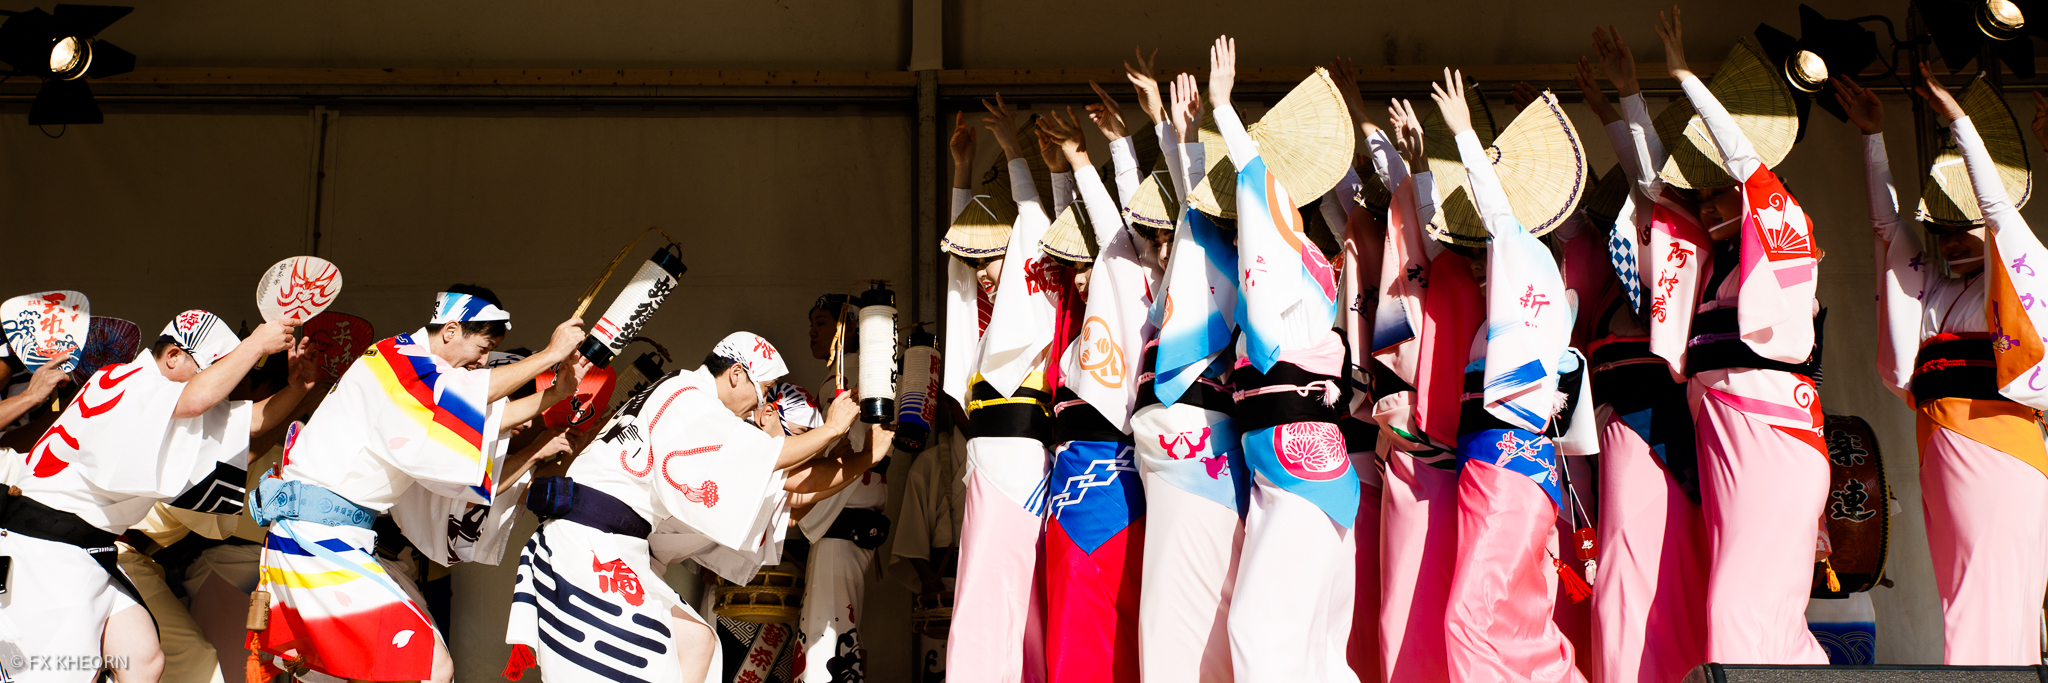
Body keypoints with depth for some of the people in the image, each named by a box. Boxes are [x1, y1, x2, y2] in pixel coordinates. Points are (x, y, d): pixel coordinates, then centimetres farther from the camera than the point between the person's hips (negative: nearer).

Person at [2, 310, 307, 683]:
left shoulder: (147, 393, 16)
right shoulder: (122, 382, -13)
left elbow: (250, 419, 12)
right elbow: (196, 399, -33)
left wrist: (296, 387, -4)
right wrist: (256, 344, -26)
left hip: (91, 550, 9)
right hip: (44, 544, -9)